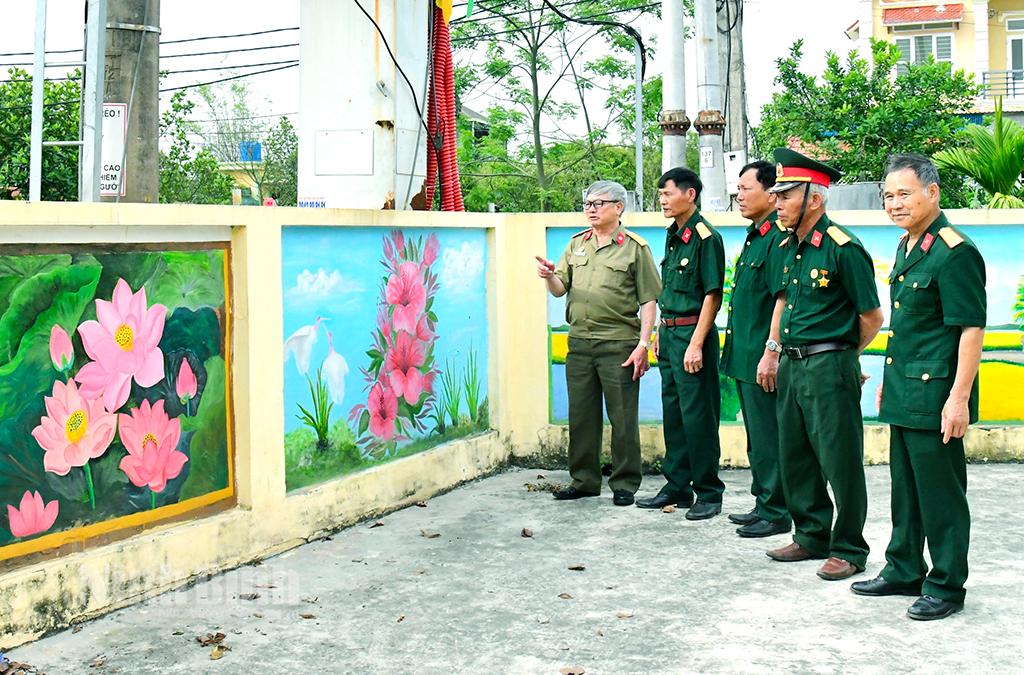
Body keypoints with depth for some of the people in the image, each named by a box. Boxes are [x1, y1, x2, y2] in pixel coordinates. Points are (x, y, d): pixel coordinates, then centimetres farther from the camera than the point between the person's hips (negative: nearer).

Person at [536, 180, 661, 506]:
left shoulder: (634, 247, -1)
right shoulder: (577, 243, 15)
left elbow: (648, 301, -4)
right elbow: (560, 289, 14)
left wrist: (643, 344, -12)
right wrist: (549, 275, -9)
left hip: (619, 344, -5)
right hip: (579, 342, 5)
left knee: (622, 417, 0)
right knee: (581, 415, 11)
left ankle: (624, 484, 10)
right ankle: (584, 479, 22)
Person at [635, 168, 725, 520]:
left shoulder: (705, 237, -13)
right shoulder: (673, 235, 14)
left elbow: (712, 295, -16)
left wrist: (696, 344, -20)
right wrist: (661, 333, 18)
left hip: (693, 333, -9)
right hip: (670, 333, 9)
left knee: (698, 415, -3)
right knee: (673, 412, 14)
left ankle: (708, 493, 7)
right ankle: (677, 486, 24)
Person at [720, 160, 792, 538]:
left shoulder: (779, 239, -16)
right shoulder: (755, 237, 15)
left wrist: (772, 353, -23)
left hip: (762, 359, -10)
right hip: (744, 356, 10)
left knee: (768, 437, -2)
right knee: (756, 435, 17)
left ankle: (776, 514, 7)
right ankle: (763, 504, 27)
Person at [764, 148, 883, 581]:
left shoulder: (843, 248, -15)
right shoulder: (790, 247, 10)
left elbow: (871, 318, -9)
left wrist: (840, 357, 5)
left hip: (830, 367, -8)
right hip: (792, 367, 9)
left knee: (840, 460, 0)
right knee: (795, 457, 15)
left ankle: (849, 550, 12)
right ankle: (812, 536, 29)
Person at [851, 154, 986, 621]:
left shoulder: (954, 252, -16)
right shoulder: (907, 247, 13)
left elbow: (971, 329, -19)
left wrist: (959, 398, -22)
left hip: (935, 394, -9)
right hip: (903, 391, 10)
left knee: (940, 493, 1)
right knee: (904, 488, 18)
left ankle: (946, 586, 12)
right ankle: (904, 571, 31)